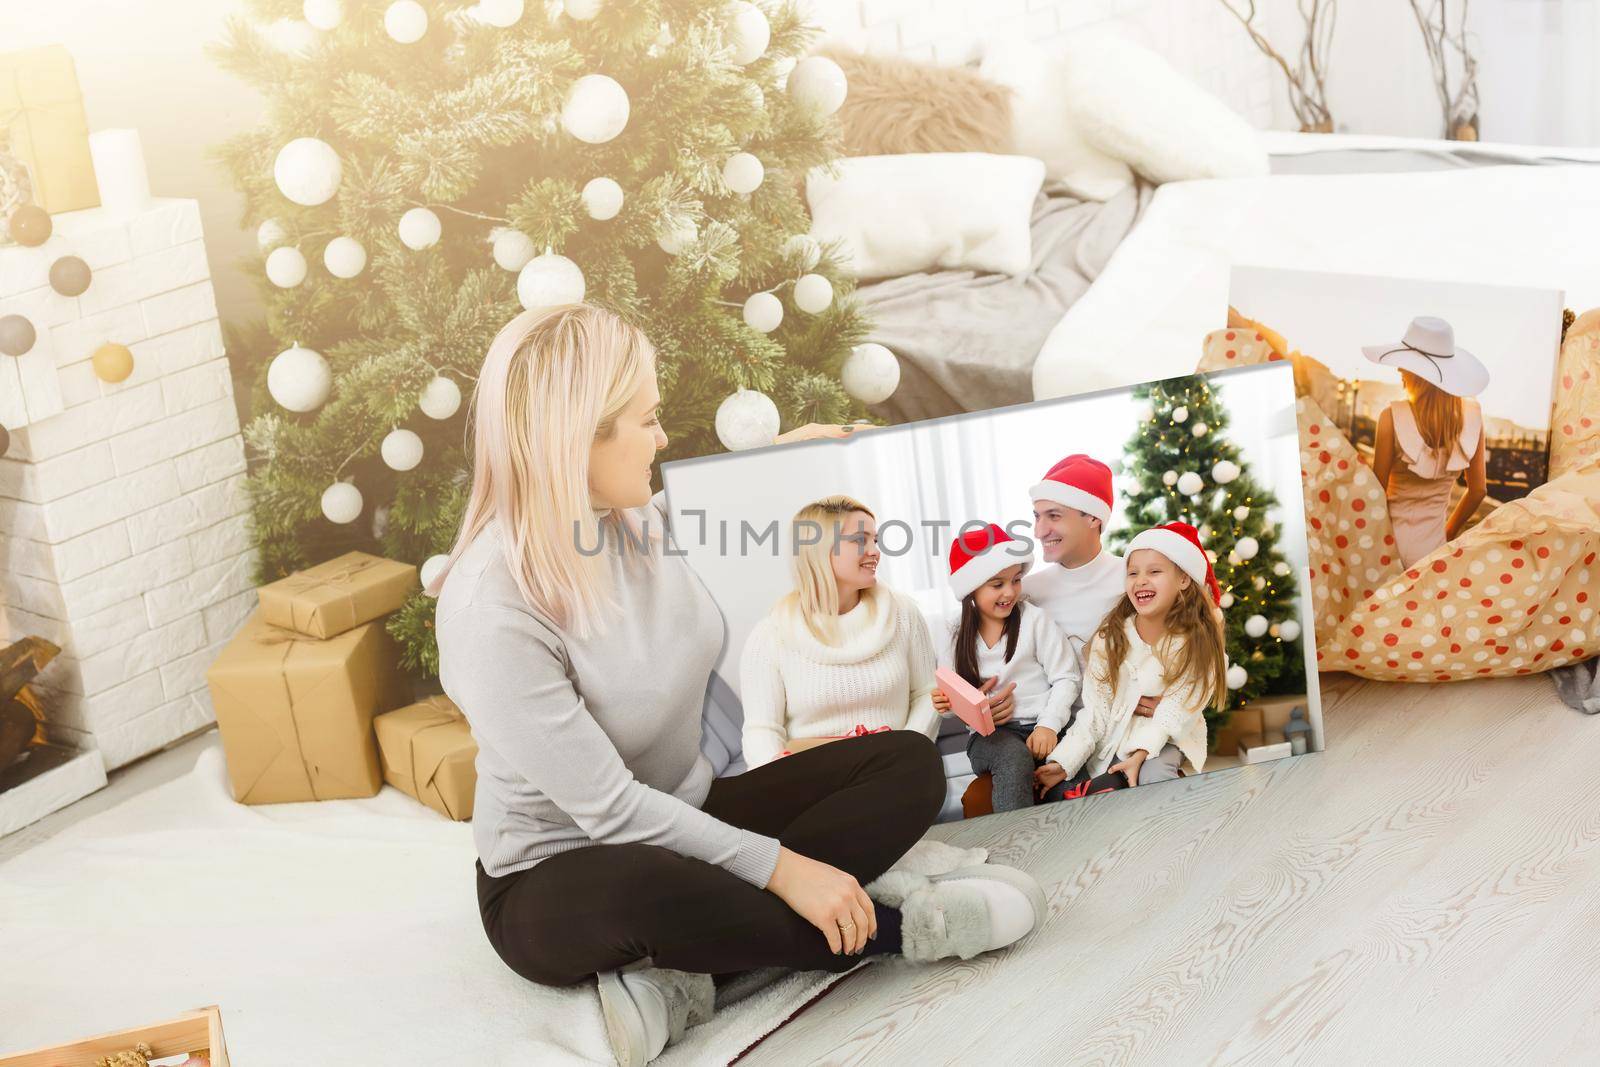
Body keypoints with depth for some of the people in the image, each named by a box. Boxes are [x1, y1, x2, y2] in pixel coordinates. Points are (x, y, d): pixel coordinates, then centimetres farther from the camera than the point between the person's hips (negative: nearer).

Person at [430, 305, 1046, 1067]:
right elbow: (609, 808, -25)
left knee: (909, 763, -7)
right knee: (647, 892, -42)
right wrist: (780, 870, -26)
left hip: (683, 821, 8)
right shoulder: (490, 609, -27)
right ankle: (882, 930, -16)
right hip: (558, 882, -8)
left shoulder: (641, 518, -6)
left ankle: (688, 972, -19)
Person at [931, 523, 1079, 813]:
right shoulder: (956, 640, 10)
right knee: (1014, 756, -35)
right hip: (989, 734, 1)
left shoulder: (1035, 621, 3)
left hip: (1040, 726, 0)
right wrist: (947, 703, -7)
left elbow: (1066, 678, 1)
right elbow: (951, 696, 18)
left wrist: (1048, 724, -13)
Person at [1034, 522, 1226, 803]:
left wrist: (1140, 754, -30)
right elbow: (1094, 713, -5)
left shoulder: (1197, 643, -7)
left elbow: (1173, 715, -14)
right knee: (1055, 792, -21)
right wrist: (1063, 762, -17)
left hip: (1164, 744, -1)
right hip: (1108, 745, 2)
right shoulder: (1109, 639, -1)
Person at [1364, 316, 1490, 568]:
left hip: (1394, 540, -4)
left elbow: (1378, 491, -8)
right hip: (1434, 543, 4)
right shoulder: (1471, 414, -2)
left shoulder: (1393, 417, -14)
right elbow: (1478, 491, 6)